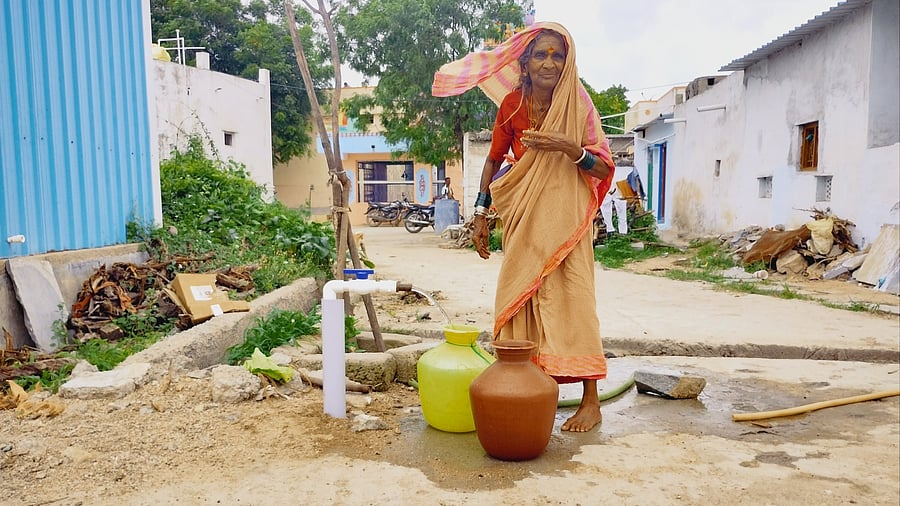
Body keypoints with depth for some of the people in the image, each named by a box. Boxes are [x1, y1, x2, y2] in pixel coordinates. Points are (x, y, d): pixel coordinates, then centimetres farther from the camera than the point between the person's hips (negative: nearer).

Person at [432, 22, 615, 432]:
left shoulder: (577, 105, -7)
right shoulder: (512, 104, -1)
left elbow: (604, 168, -9)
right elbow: (494, 159, 9)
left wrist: (570, 149, -27)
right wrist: (480, 214, 3)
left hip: (563, 216, -3)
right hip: (521, 218, 4)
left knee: (569, 298, -8)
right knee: (518, 298, 7)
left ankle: (591, 400, 1)